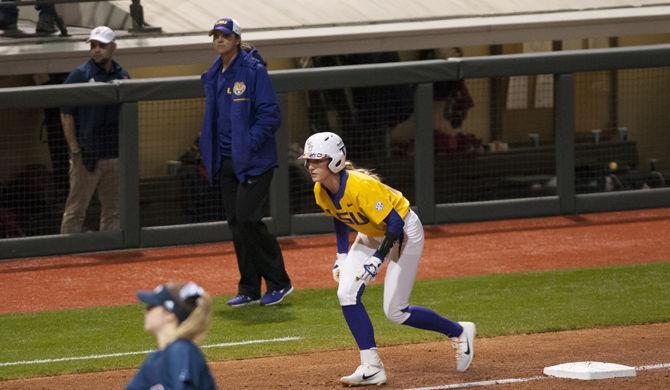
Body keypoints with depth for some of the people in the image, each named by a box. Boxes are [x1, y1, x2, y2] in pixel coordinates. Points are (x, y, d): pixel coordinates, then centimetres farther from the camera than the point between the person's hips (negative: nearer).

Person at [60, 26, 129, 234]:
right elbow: (66, 115, -5)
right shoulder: (79, 75, -5)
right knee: (76, 210, -3)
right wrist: (75, 150, -11)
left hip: (115, 155, 5)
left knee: (113, 210, 9)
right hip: (86, 155, -5)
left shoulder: (122, 76, 9)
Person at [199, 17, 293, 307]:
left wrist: (250, 145, -19)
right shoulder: (213, 76, 13)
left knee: (247, 219, -14)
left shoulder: (253, 71, -9)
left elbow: (270, 115, -13)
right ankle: (249, 289, 14)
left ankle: (278, 282, -2)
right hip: (226, 162, 7)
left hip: (253, 161, -7)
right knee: (236, 223, 7)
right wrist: (208, 153, 13)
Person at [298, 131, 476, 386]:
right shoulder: (321, 192, -11)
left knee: (395, 312, -6)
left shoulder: (360, 186, -35)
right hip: (372, 234, 8)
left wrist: (377, 260, -30)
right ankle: (371, 367, -4)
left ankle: (459, 333, 16)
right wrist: (342, 256, 2)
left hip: (404, 232, -8)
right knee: (347, 294, -11)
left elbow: (394, 223, -31)